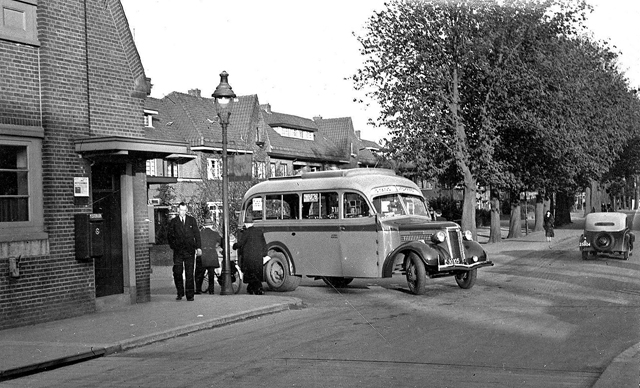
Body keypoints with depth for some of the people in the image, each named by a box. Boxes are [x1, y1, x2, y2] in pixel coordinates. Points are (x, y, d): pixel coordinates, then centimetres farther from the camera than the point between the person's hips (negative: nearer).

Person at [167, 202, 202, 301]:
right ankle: (180, 293, 10)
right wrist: (173, 246, -2)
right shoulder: (173, 222, 8)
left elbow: (197, 234, 8)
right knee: (177, 272, -5)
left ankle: (190, 295, 3)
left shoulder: (192, 220, 10)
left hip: (189, 250, 0)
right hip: (178, 251, 0)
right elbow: (169, 235, 10)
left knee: (189, 273, -1)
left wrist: (198, 247, 1)